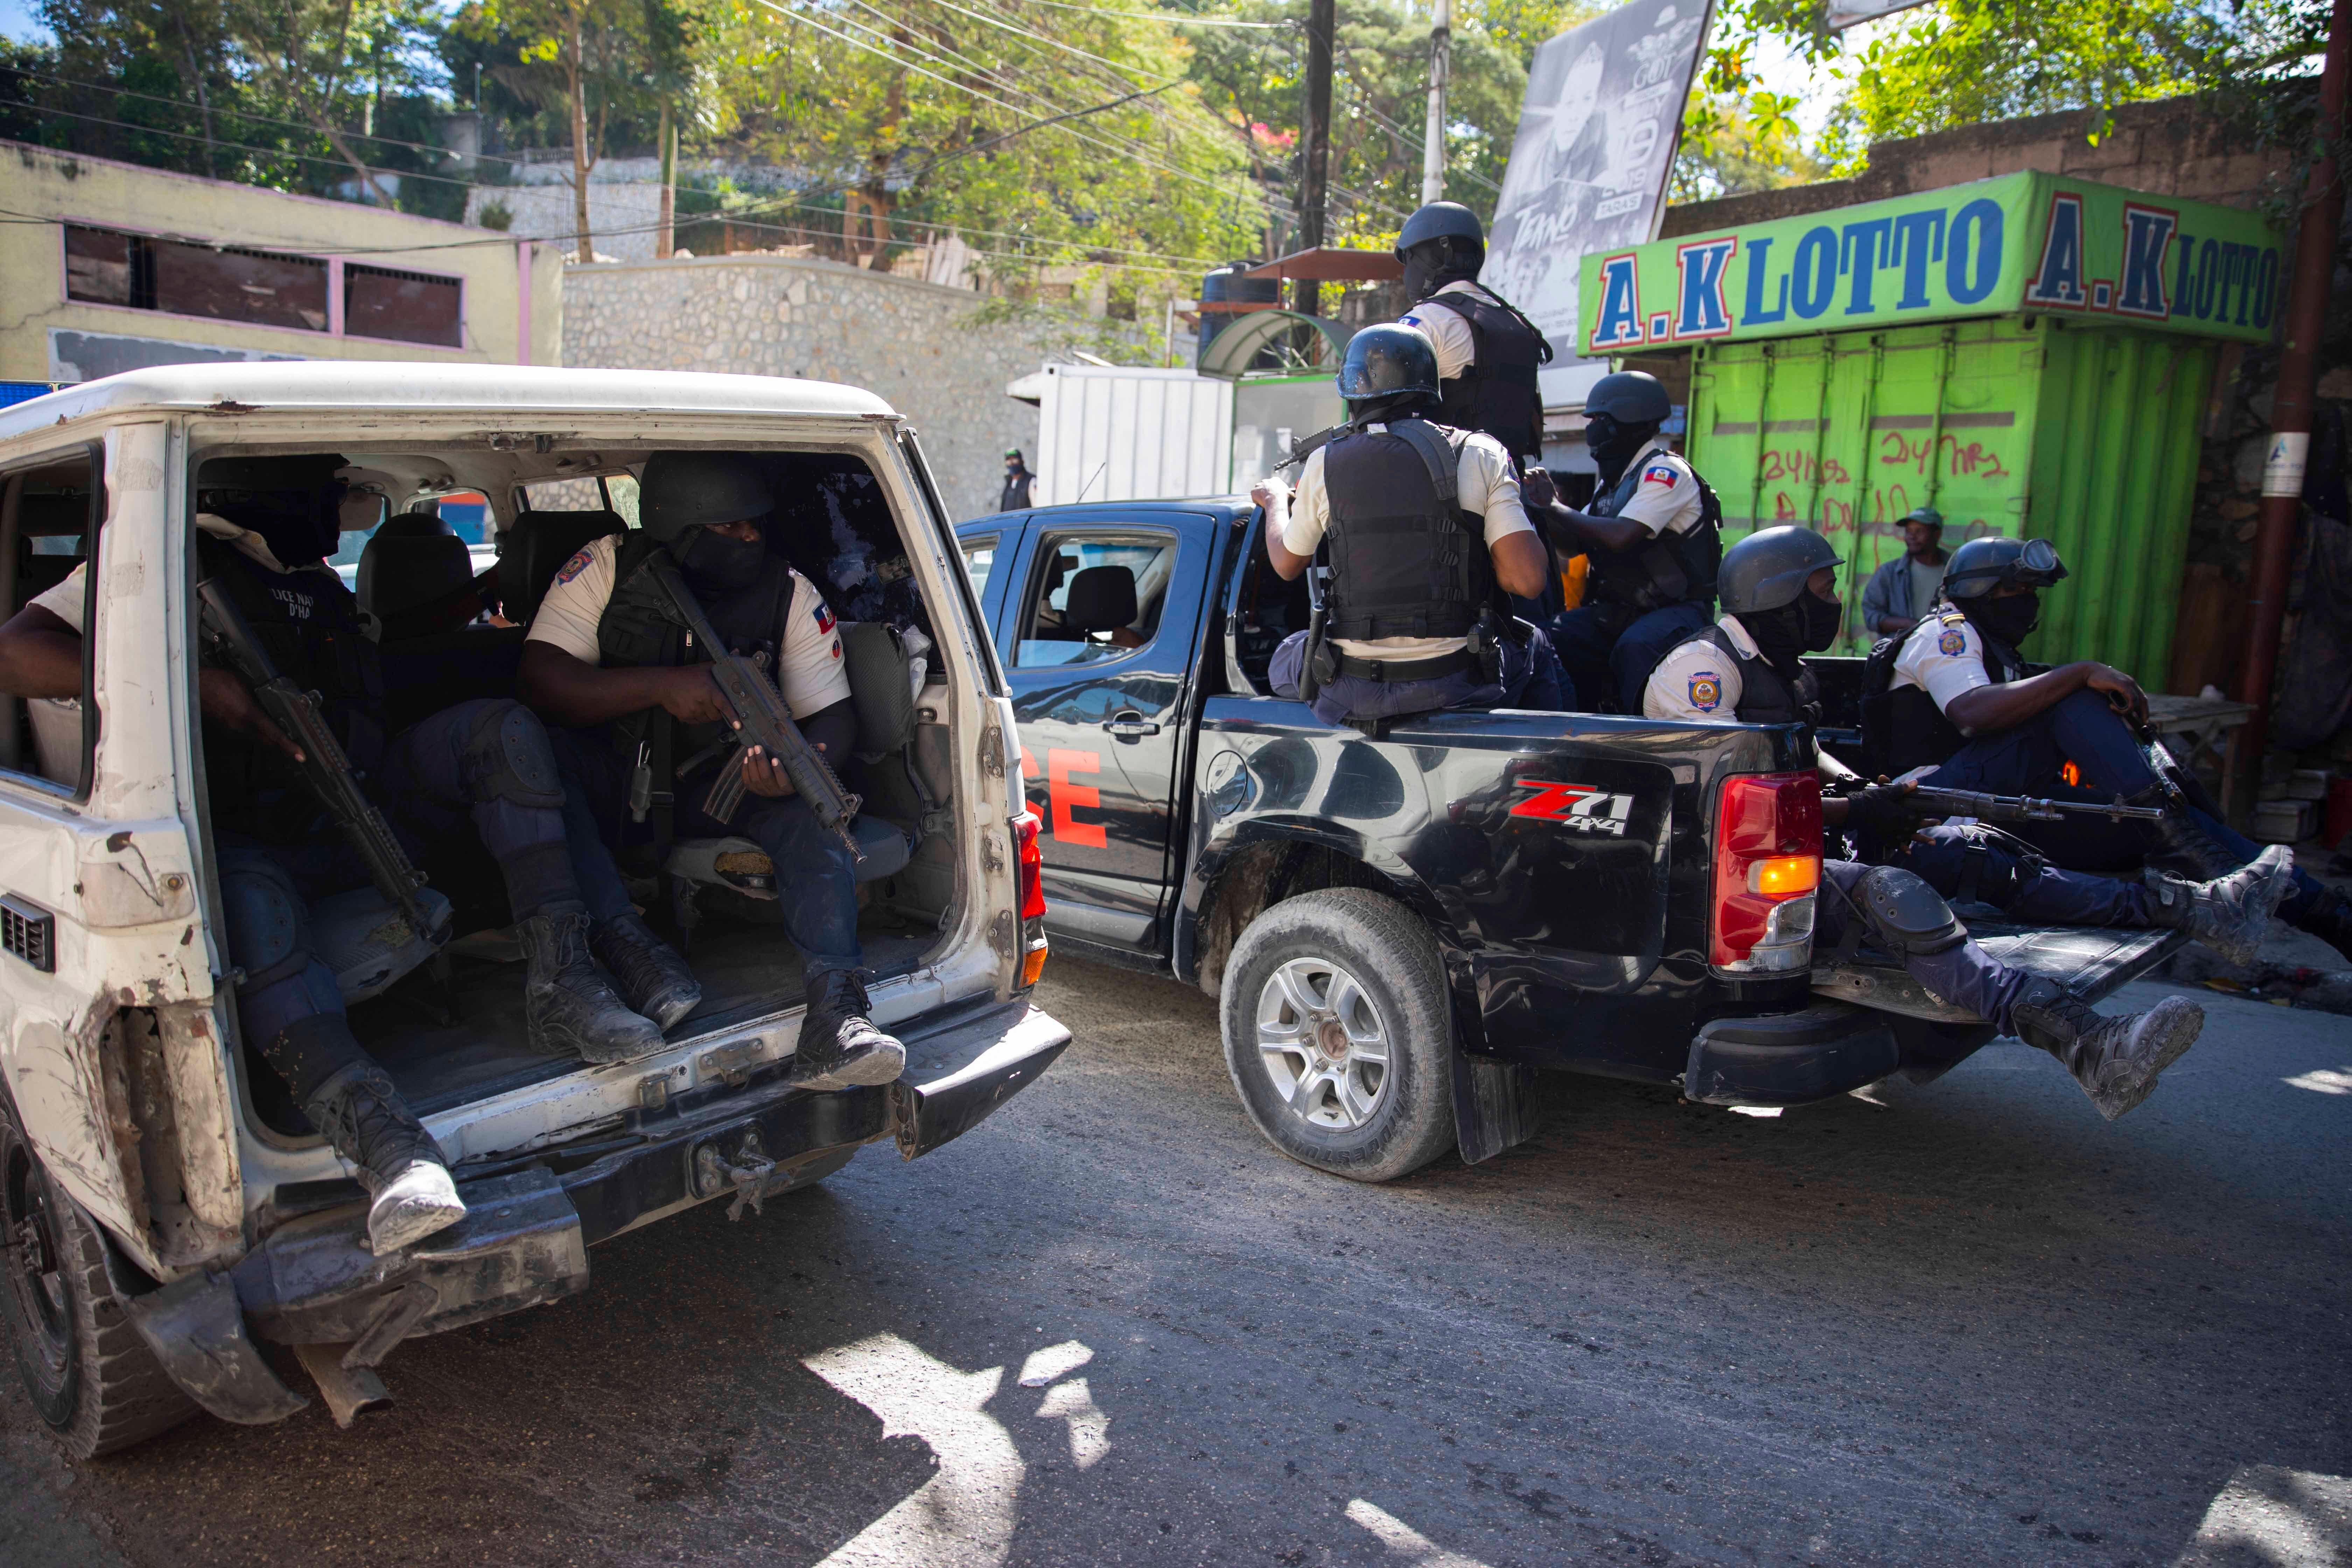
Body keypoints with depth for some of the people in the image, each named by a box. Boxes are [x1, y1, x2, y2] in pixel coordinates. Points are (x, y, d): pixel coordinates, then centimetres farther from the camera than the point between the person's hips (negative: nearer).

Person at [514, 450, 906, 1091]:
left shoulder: (791, 594, -6)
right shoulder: (609, 567, -8)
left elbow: (832, 716, -8)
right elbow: (538, 681, -15)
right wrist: (661, 686, -28)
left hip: (713, 787, 1)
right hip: (609, 781, 0)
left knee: (809, 806, -29)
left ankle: (834, 1010, -42)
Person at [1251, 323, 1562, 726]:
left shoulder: (1325, 462, -1)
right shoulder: (1480, 455, -4)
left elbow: (1287, 566, 15)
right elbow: (1528, 580, -10)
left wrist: (1275, 502, 36)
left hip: (1350, 693, 1)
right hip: (1456, 687, 0)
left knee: (1287, 656, 34)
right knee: (1534, 648, 31)